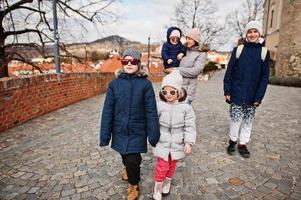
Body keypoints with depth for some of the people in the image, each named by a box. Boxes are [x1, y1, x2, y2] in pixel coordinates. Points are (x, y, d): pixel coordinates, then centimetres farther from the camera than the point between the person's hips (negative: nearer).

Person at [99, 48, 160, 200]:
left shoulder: (145, 84, -10)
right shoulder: (114, 83, -5)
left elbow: (151, 111, -10)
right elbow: (107, 111, -4)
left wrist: (154, 134, -9)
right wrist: (105, 135, -4)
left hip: (137, 131, -3)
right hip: (120, 130, 3)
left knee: (132, 161, -4)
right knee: (125, 156, 23)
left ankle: (134, 185, 29)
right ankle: (128, 168, 59)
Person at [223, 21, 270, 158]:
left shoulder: (264, 52, 1)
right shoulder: (238, 49, 0)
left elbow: (264, 77, 0)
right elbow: (229, 71, -1)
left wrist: (259, 97, -7)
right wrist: (227, 91, -6)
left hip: (252, 95, 1)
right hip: (237, 93, -1)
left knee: (248, 120, 9)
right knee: (235, 118, 3)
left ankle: (242, 144, 25)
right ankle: (232, 140, 25)